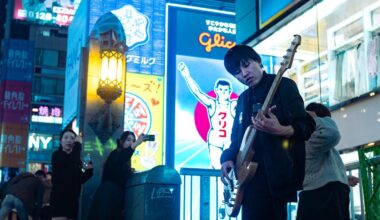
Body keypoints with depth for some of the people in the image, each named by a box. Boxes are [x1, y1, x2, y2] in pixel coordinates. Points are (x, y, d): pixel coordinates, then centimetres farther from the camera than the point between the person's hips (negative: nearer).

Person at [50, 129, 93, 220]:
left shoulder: (77, 159, 16)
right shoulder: (57, 155, -2)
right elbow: (71, 162, -23)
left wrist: (89, 170, -1)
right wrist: (78, 144, -12)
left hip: (73, 199, 7)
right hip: (59, 198, -7)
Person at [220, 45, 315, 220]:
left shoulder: (283, 85, -1)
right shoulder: (242, 99, 20)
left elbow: (307, 126, -10)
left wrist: (280, 130, -30)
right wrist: (227, 158, 3)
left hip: (273, 174, -7)